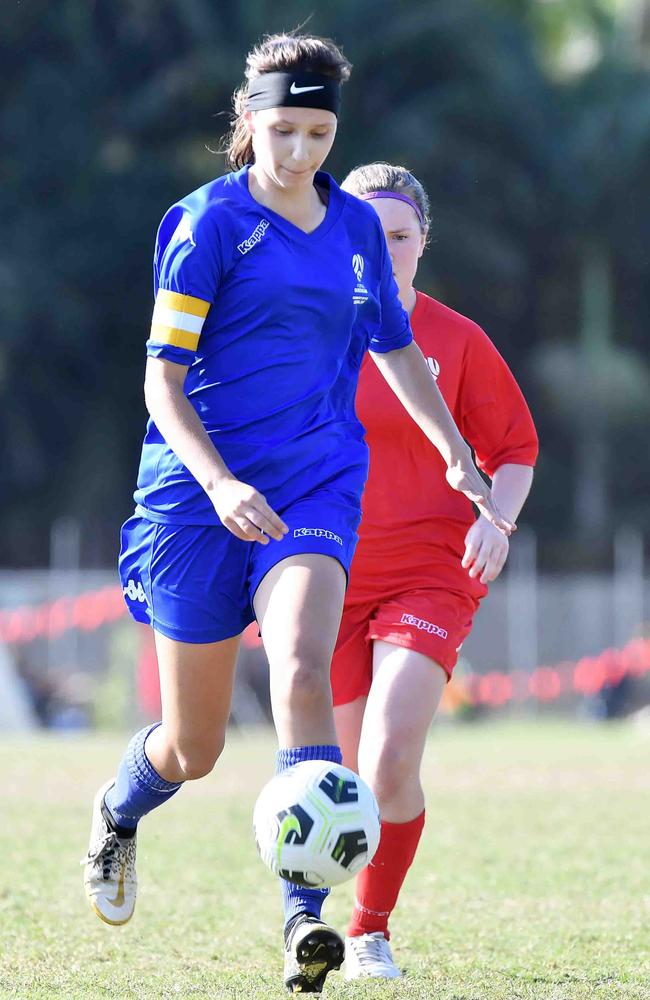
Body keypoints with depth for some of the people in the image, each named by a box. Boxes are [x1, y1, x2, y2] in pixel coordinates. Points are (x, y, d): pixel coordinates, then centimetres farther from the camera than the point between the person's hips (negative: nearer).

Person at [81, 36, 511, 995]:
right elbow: (161, 379, -10)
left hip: (316, 485, 2)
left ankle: (304, 916, -30)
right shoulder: (207, 223, -6)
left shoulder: (355, 225, 8)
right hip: (200, 488, -2)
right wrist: (220, 482, -23)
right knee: (194, 747, 6)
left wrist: (458, 454, 21)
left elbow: (395, 349, 25)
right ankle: (117, 812, 43)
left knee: (302, 666, -26)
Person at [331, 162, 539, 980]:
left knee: (391, 761, -19)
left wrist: (496, 517, -10)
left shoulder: (456, 342, 0)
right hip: (329, 579, 2)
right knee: (350, 776, 5)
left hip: (429, 577, -2)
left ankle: (372, 934, -2)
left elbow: (516, 450, 9)